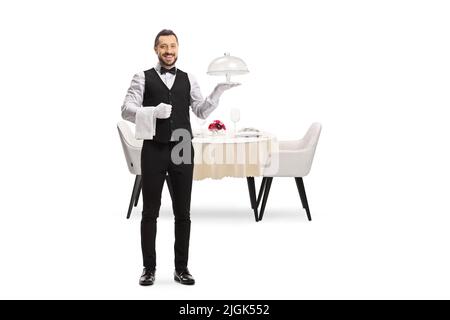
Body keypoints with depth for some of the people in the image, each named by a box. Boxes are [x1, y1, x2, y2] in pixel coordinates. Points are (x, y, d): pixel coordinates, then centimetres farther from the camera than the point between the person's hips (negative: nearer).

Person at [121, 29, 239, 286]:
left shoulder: (188, 79, 12)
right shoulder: (143, 78, 2)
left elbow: (202, 112, 5)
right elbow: (127, 110, -8)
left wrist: (220, 90, -9)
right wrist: (153, 111, -25)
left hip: (182, 150, 2)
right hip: (154, 151, -2)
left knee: (183, 212, 6)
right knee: (150, 212, 5)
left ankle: (181, 268, 18)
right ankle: (149, 268, 17)